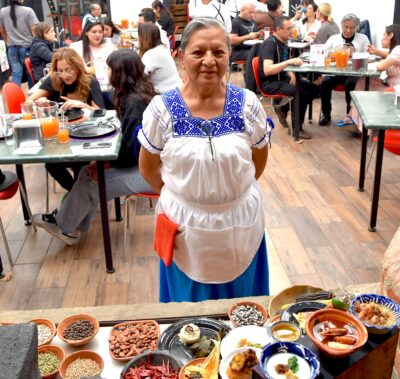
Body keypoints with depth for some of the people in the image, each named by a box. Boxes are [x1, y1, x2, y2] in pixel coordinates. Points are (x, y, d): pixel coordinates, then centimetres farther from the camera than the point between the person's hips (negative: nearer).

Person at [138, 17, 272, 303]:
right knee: (189, 301, 20)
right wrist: (181, 194, 7)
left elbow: (260, 158, 6)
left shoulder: (247, 104, -9)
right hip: (185, 223, -1)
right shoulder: (162, 109, -12)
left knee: (241, 307, 21)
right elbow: (149, 168, 1)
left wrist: (234, 189, 8)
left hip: (240, 221, 1)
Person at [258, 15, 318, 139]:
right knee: (302, 92, -27)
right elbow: (267, 70, -31)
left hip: (281, 78, 9)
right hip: (269, 83, -9)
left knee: (313, 88, 2)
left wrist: (291, 75, -1)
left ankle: (283, 109, 12)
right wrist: (289, 61, -36)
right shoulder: (269, 43, -18)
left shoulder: (283, 42, 8)